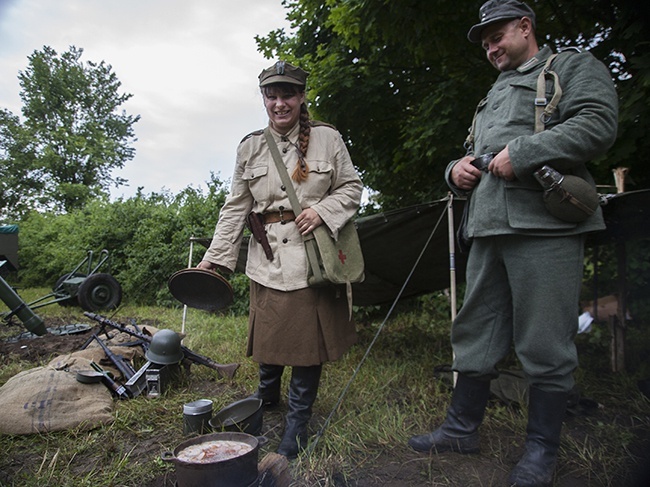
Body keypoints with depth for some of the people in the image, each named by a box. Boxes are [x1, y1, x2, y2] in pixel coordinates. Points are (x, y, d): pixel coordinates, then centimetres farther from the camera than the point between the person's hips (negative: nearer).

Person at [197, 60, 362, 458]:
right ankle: (267, 396, 40)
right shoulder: (250, 148, 8)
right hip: (268, 258, 2)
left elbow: (352, 187, 6)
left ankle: (299, 418, 23)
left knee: (309, 334, 2)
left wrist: (322, 209, -13)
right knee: (268, 332, 9)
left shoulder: (328, 138, 2)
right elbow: (235, 208, 8)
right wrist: (216, 258, 1)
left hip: (314, 256, -2)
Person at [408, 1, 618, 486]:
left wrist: (522, 153, -15)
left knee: (545, 345, -2)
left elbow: (598, 123, -9)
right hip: (488, 229, 7)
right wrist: (458, 170, 8)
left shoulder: (573, 66, 10)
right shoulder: (493, 95, 30)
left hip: (545, 228, -7)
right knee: (475, 334, 9)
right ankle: (461, 428, 22)